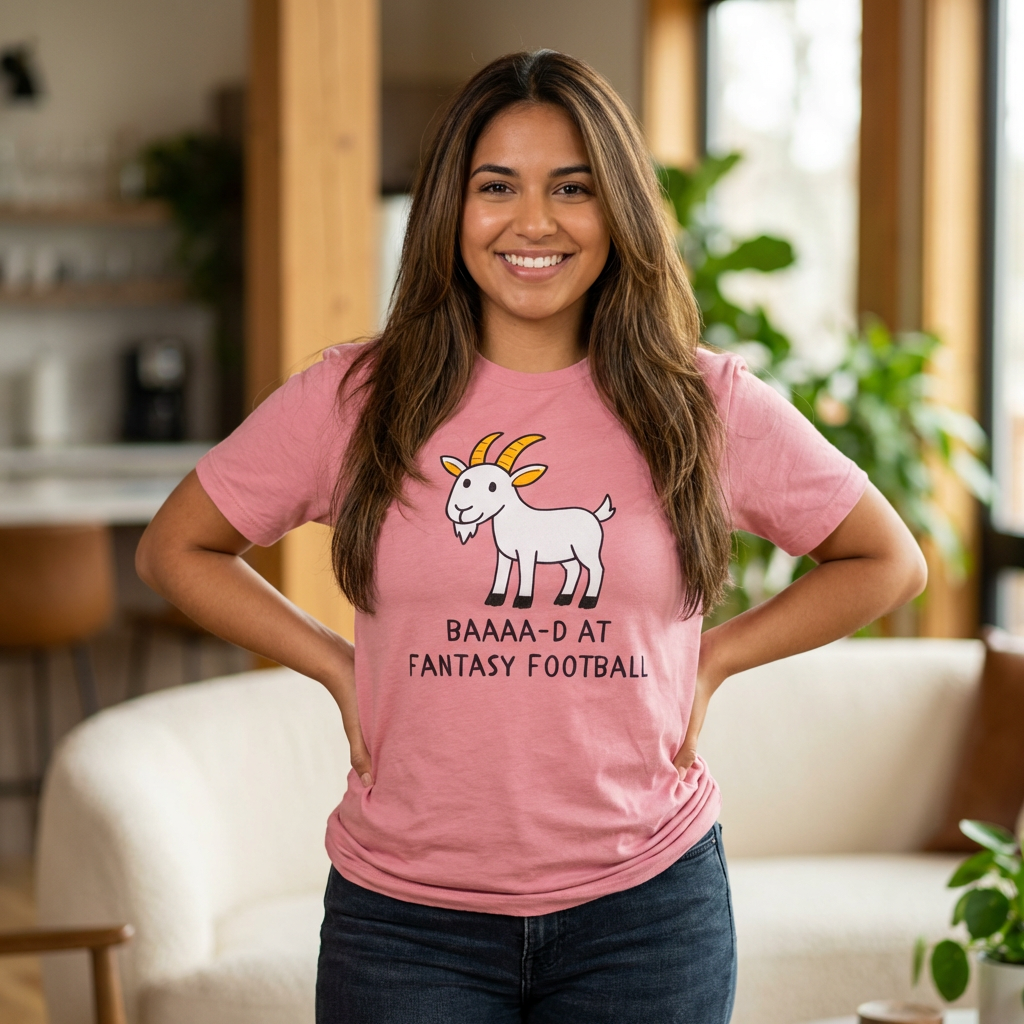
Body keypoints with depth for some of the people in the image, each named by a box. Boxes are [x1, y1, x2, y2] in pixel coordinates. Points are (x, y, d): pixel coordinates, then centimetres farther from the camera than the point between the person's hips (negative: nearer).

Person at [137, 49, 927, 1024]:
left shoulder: (707, 405, 0)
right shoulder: (354, 399, -2)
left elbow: (887, 561, 12)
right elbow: (175, 550, 9)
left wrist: (711, 662, 3)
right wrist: (339, 667, 1)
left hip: (646, 908, 1)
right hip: (406, 918, 0)